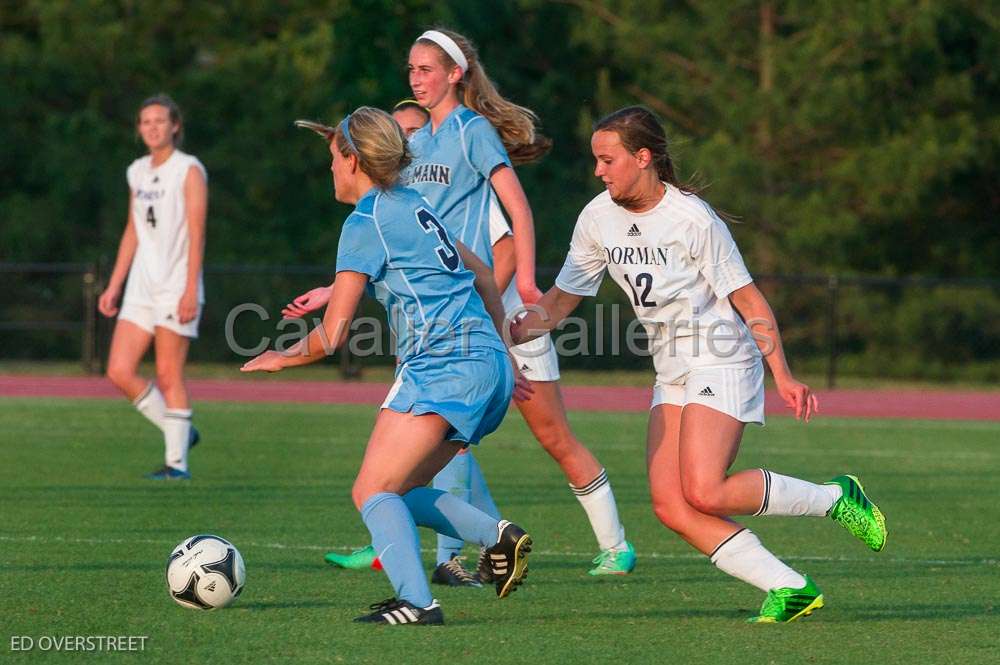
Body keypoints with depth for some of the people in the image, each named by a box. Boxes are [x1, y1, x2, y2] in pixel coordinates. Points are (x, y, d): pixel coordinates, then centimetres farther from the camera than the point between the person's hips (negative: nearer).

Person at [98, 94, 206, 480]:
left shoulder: (189, 170, -6)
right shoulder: (138, 172, 14)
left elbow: (196, 234, -11)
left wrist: (191, 290, -18)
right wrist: (113, 286, 16)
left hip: (176, 286, -7)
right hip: (141, 286, 7)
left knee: (168, 377, -5)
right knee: (120, 372, -1)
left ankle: (177, 462, 2)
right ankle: (179, 432, 16)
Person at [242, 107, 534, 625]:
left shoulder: (366, 223, -6)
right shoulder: (414, 205, 20)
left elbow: (332, 335, -8)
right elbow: (481, 276, 29)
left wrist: (281, 358, 10)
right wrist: (500, 353, 36)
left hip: (442, 368, -9)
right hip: (489, 366, 9)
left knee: (372, 493, -10)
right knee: (397, 492, 14)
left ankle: (417, 602, -27)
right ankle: (499, 537, -1)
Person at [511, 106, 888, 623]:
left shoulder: (692, 219, -16)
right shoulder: (598, 218, 3)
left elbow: (747, 299, -12)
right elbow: (561, 299, 10)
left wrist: (783, 376, -18)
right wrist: (507, 333, -8)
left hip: (722, 364, -7)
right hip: (671, 375, 7)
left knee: (704, 493, -22)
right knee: (670, 506, -10)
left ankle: (834, 497, -2)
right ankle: (790, 589, -7)